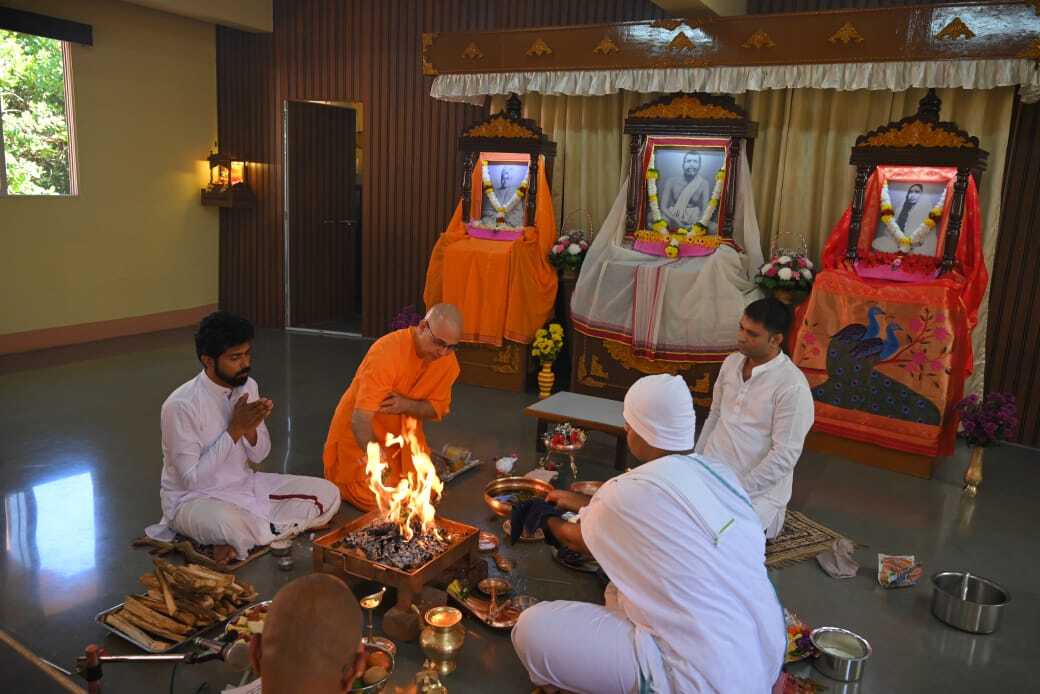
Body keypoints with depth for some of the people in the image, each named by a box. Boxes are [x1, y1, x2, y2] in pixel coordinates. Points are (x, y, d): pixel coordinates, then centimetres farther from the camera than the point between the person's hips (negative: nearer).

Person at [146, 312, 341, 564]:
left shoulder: (248, 386, -2)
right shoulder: (181, 405, -22)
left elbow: (258, 456, 5)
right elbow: (191, 479, -20)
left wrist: (250, 429, -17)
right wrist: (234, 430, -23)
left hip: (245, 485, 7)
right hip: (193, 499, -7)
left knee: (327, 494, -9)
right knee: (229, 523, -42)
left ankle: (238, 539, -11)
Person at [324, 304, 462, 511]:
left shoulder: (448, 361, -13)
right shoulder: (387, 352, -33)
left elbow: (438, 408, -5)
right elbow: (361, 419, -36)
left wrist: (407, 405, -26)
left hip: (403, 435, 5)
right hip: (360, 434, -5)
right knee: (376, 500, -12)